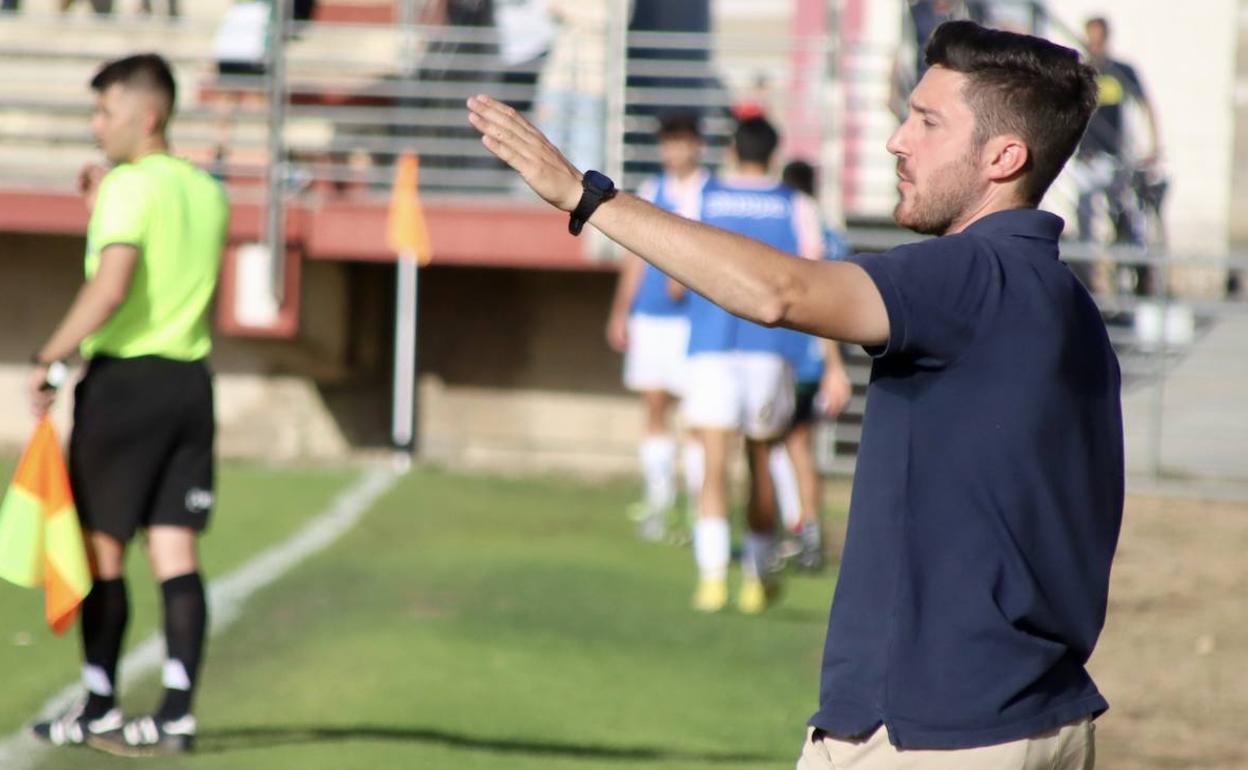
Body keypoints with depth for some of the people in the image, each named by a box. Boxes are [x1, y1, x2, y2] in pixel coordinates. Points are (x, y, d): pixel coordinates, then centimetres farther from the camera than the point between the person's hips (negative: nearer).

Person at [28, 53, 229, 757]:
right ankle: (178, 712, -1)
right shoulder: (209, 192, 11)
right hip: (191, 381, 7)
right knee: (177, 553, 4)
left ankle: (99, 710, 8)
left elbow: (111, 289, -24)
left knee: (103, 550, 3)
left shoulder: (129, 185, -12)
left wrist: (49, 359, -18)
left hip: (123, 379, -7)